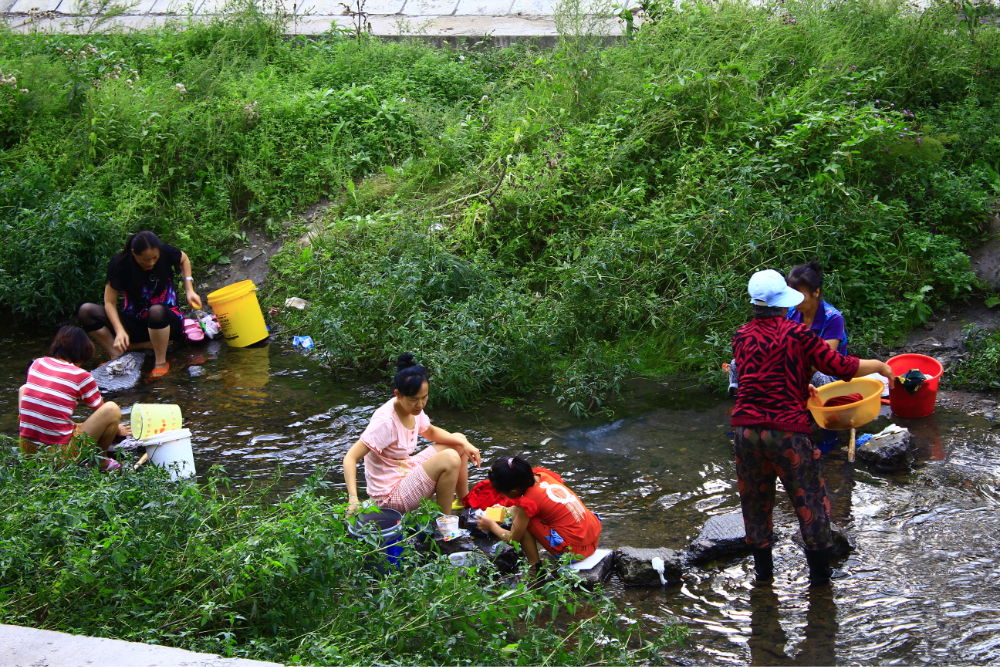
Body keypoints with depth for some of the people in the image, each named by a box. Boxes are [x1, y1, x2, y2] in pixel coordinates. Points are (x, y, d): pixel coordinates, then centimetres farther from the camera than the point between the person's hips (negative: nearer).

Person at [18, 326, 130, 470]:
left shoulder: (36, 364, 7)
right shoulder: (81, 376, -6)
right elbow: (101, 411, 9)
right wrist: (117, 429, 31)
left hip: (27, 450, 6)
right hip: (61, 455, -6)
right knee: (112, 409, -2)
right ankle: (101, 460, 14)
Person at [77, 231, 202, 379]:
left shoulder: (166, 253, -13)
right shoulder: (120, 264, -15)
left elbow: (183, 259, 11)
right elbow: (110, 303, -14)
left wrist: (189, 290, -1)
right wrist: (120, 330, -29)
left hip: (167, 321, -2)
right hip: (135, 324, 2)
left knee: (156, 311, -40)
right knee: (86, 311, -17)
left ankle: (161, 362, -22)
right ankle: (118, 356, -20)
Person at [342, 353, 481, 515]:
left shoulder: (413, 408, -3)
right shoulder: (386, 421, -28)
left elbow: (431, 432, 16)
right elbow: (350, 458, -30)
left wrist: (463, 443, 0)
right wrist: (353, 499, -43)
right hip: (390, 495, -9)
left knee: (458, 443, 10)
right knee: (450, 459, -25)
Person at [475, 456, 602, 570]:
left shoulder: (527, 503, -16)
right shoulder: (542, 475, 2)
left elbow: (512, 539, -2)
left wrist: (491, 525, 14)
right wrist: (516, 510, 24)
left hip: (574, 551, -8)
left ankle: (534, 567, 0)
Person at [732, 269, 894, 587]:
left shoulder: (742, 337, 8)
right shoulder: (797, 335, -6)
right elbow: (841, 366, -4)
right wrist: (878, 365, 12)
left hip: (745, 427, 4)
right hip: (786, 430, -4)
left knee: (755, 499, 18)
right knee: (809, 498, 12)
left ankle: (763, 568, 28)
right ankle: (819, 570, 19)